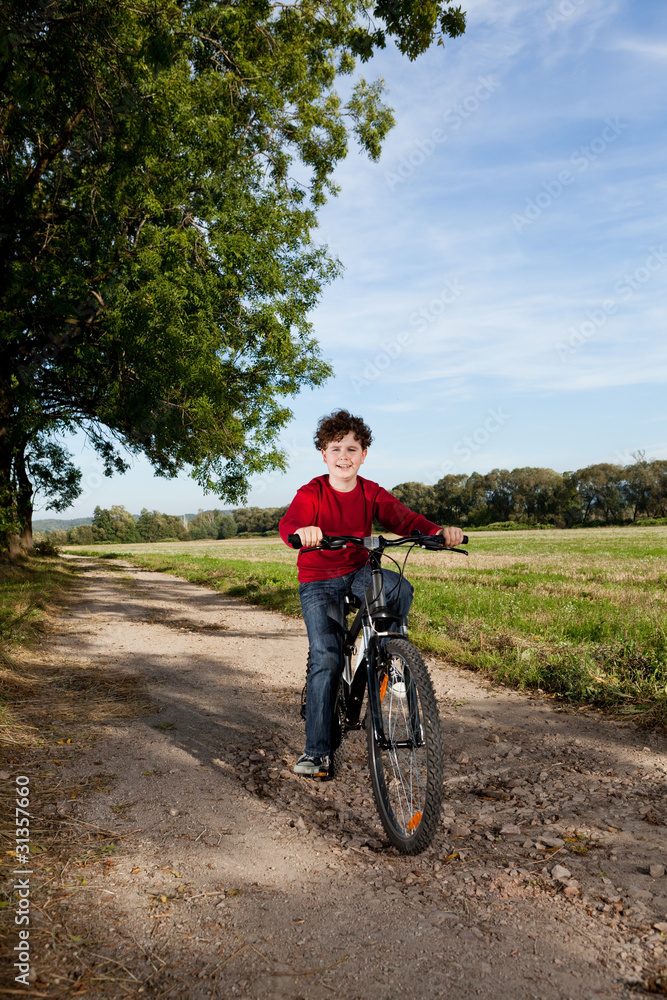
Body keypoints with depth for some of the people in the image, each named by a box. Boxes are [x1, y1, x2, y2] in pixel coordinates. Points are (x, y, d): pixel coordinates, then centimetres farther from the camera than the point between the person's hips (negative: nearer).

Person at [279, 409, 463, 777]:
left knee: (400, 588, -29)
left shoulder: (372, 493, -4)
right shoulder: (311, 493, -13)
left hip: (358, 572, 3)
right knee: (326, 658, -16)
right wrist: (302, 532, -58)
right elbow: (289, 523, -31)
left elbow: (403, 518, -18)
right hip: (318, 582, -3)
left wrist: (437, 531, -40)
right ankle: (316, 751, -4)